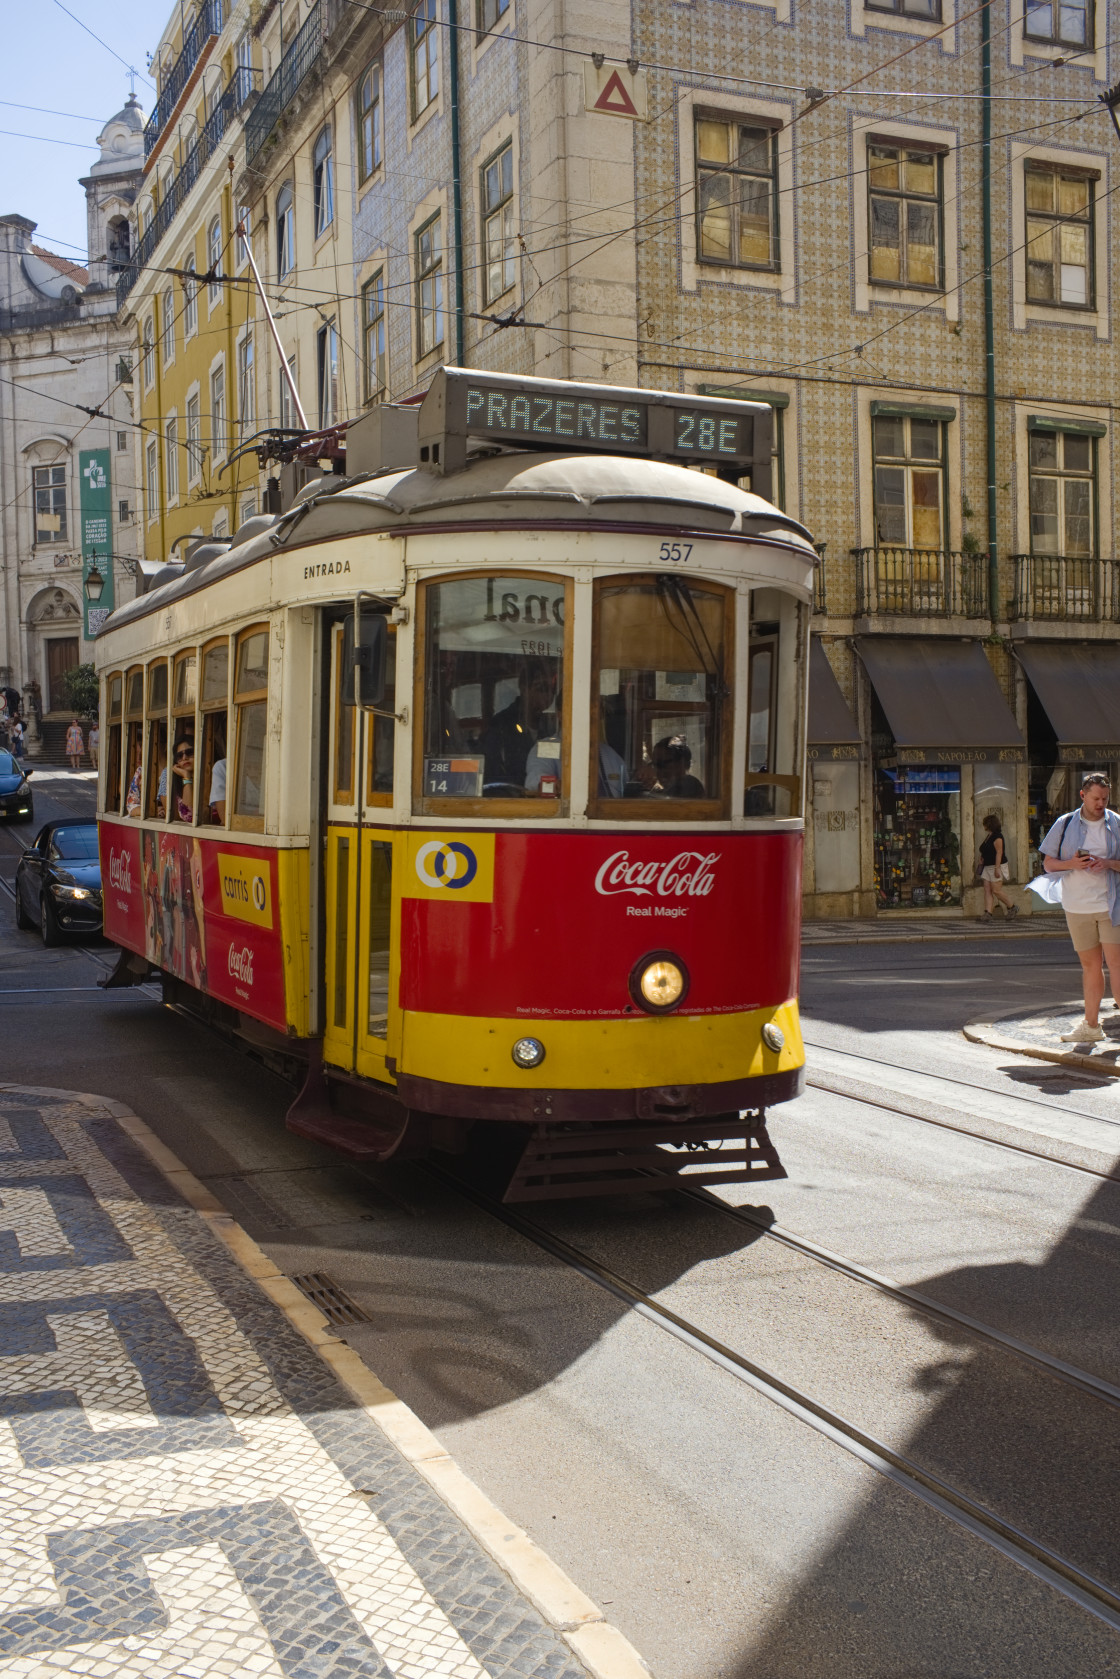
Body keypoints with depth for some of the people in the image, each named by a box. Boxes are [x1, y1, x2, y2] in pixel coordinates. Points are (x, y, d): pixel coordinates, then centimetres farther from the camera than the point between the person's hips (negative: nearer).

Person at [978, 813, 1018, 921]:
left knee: (996, 890, -7)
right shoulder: (988, 836, 16)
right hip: (987, 867, 10)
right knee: (987, 890, 0)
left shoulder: (997, 836, -14)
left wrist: (997, 868, -23)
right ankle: (988, 913, -5)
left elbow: (999, 853, -20)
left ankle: (1012, 907, 10)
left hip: (996, 866, -10)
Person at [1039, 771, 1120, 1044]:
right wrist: (1071, 863, -11)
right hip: (1077, 906, 2)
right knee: (1090, 965, 9)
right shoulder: (1065, 824, 5)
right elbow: (1048, 863, 7)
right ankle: (1091, 1026, 18)